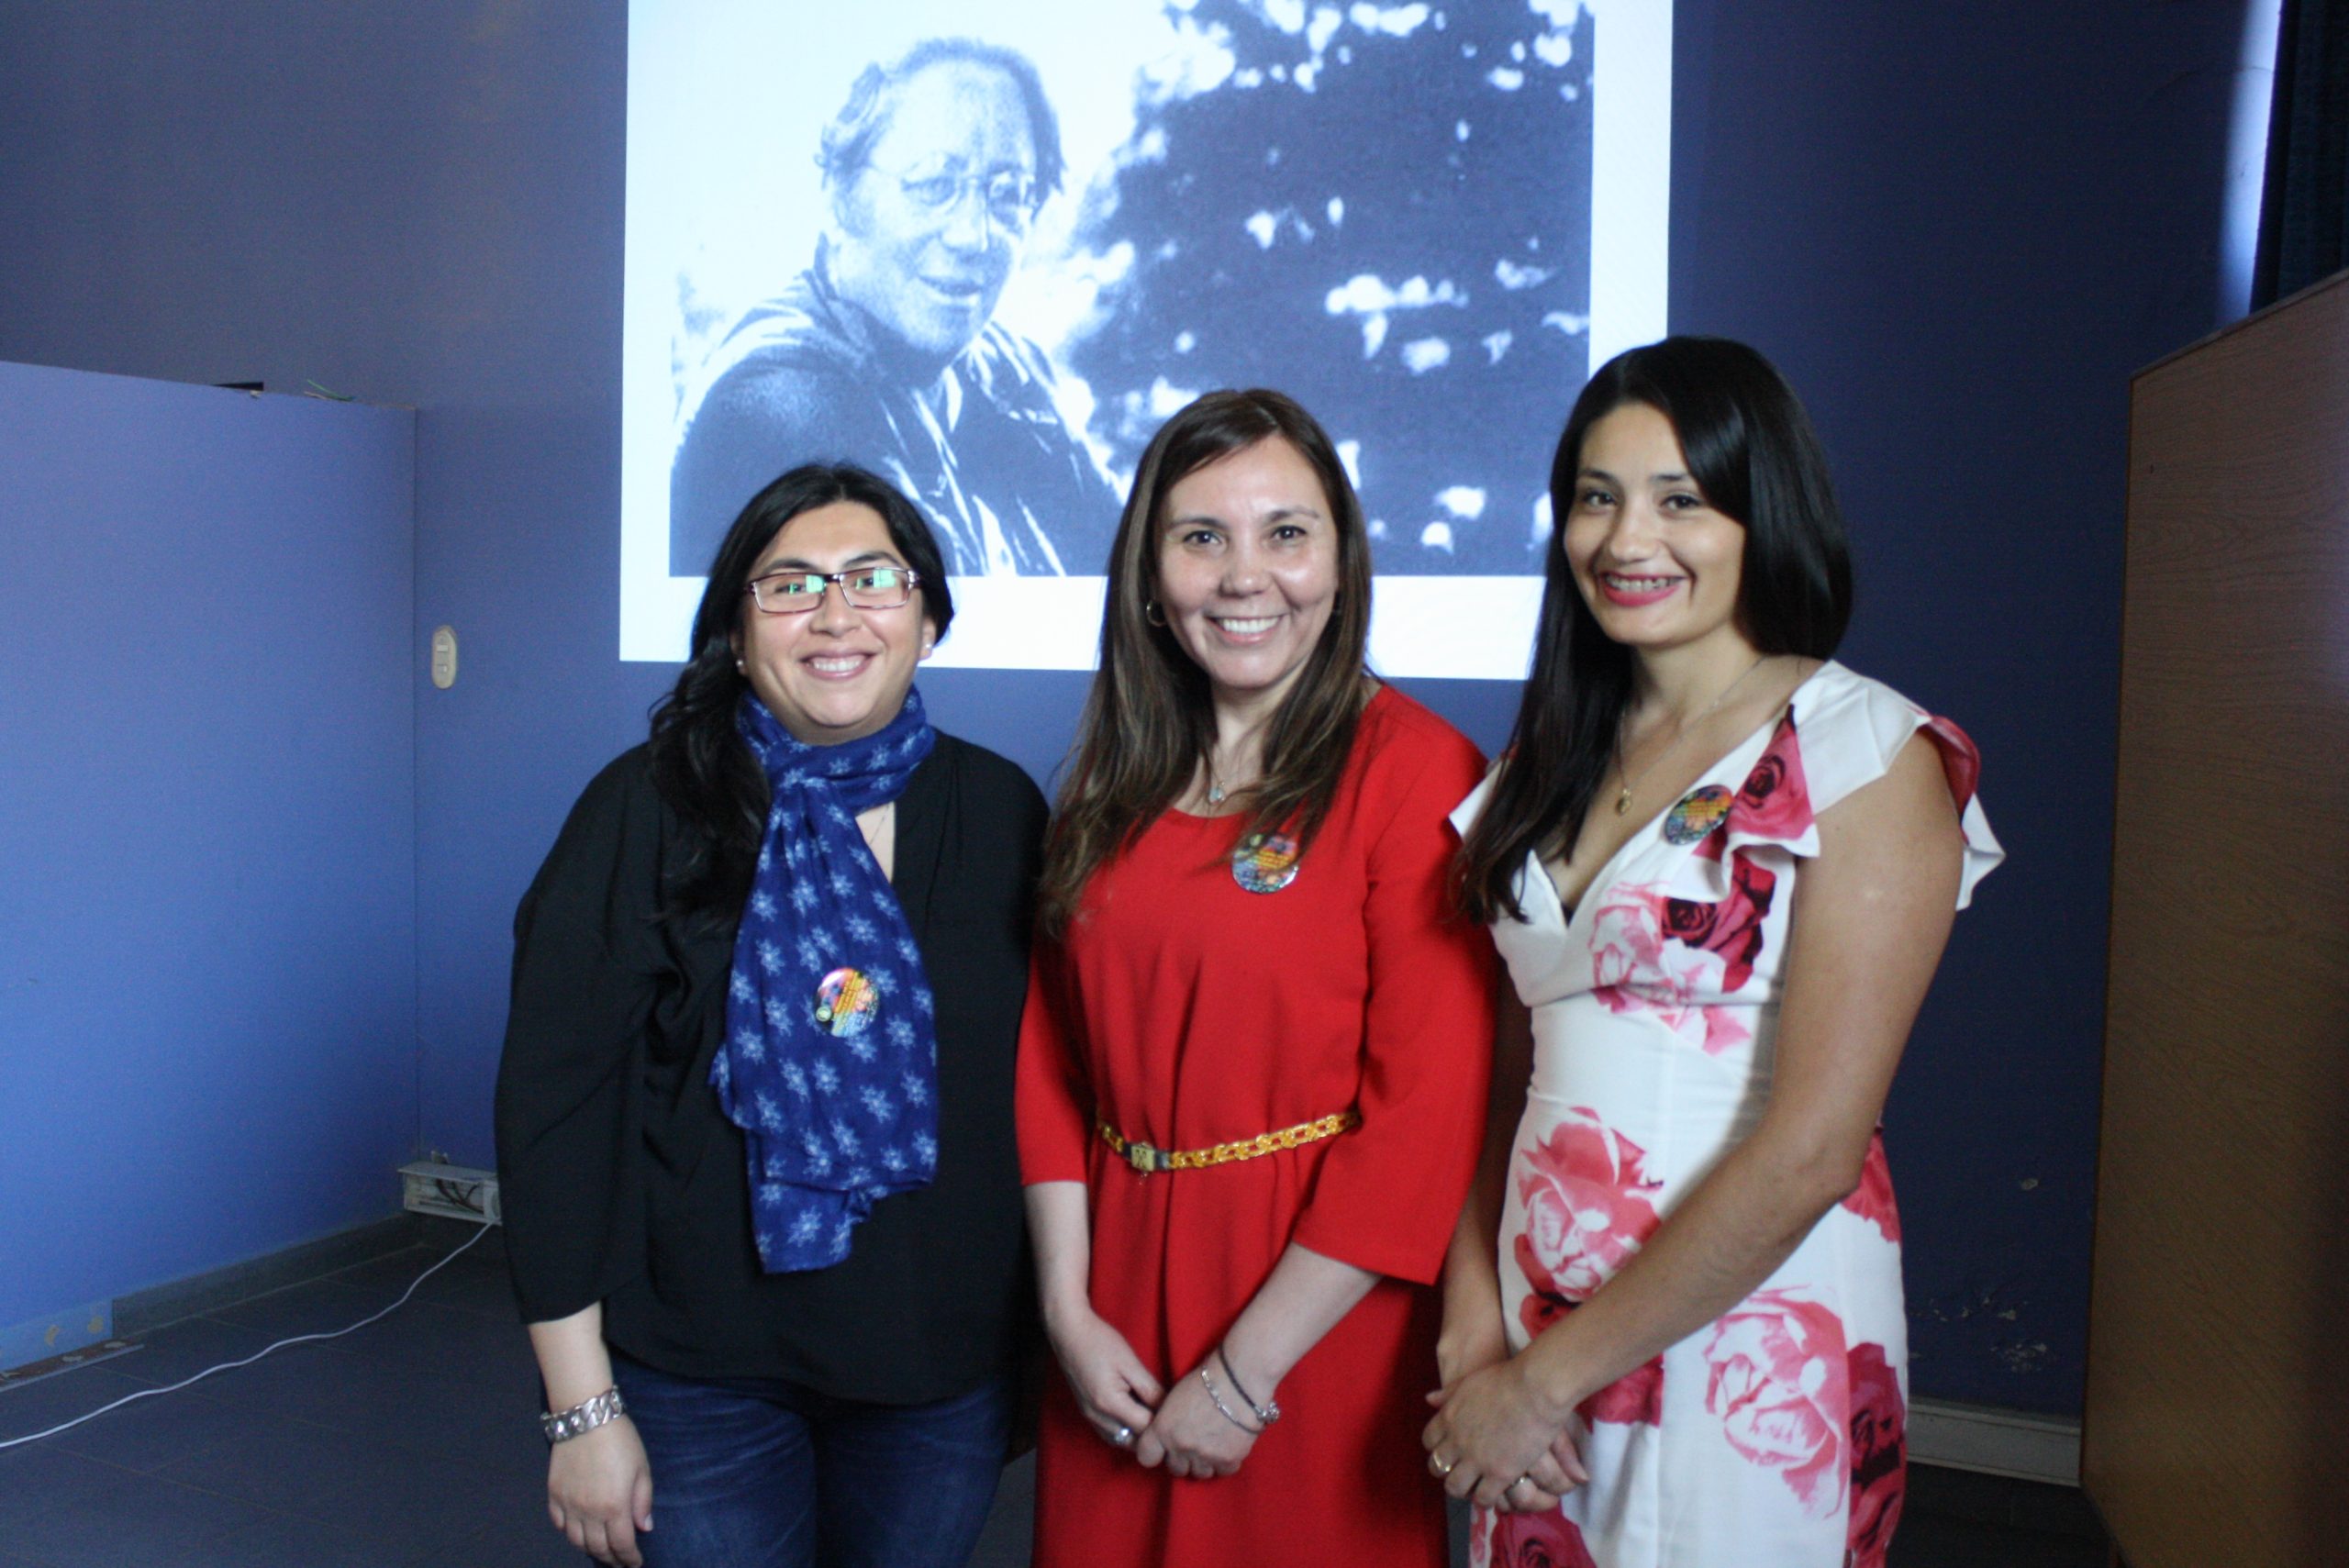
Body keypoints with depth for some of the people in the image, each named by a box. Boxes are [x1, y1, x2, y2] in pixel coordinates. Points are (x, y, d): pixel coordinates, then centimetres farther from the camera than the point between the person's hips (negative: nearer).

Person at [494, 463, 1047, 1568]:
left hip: (944, 1382, 3)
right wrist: (582, 1407, -10)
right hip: (702, 1385, -2)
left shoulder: (1001, 812, -2)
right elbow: (554, 1100, -10)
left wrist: (1044, 1346, 7)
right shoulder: (646, 810, -10)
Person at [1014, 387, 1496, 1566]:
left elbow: (1427, 1114, -17)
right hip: (1118, 1317, 5)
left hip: (1319, 1319, -5)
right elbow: (1052, 1052, 5)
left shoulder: (1414, 769, -13)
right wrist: (1069, 1311, -4)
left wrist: (1244, 1376, -14)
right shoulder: (1116, 781, 5)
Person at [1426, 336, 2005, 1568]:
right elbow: (1511, 1069, 6)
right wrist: (1474, 1317, -7)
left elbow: (1811, 1151, -18)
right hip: (1539, 1320, 5)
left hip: (1748, 1341, -5)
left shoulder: (1869, 759, -12)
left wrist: (1546, 1376, -14)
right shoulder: (1557, 756, 7)